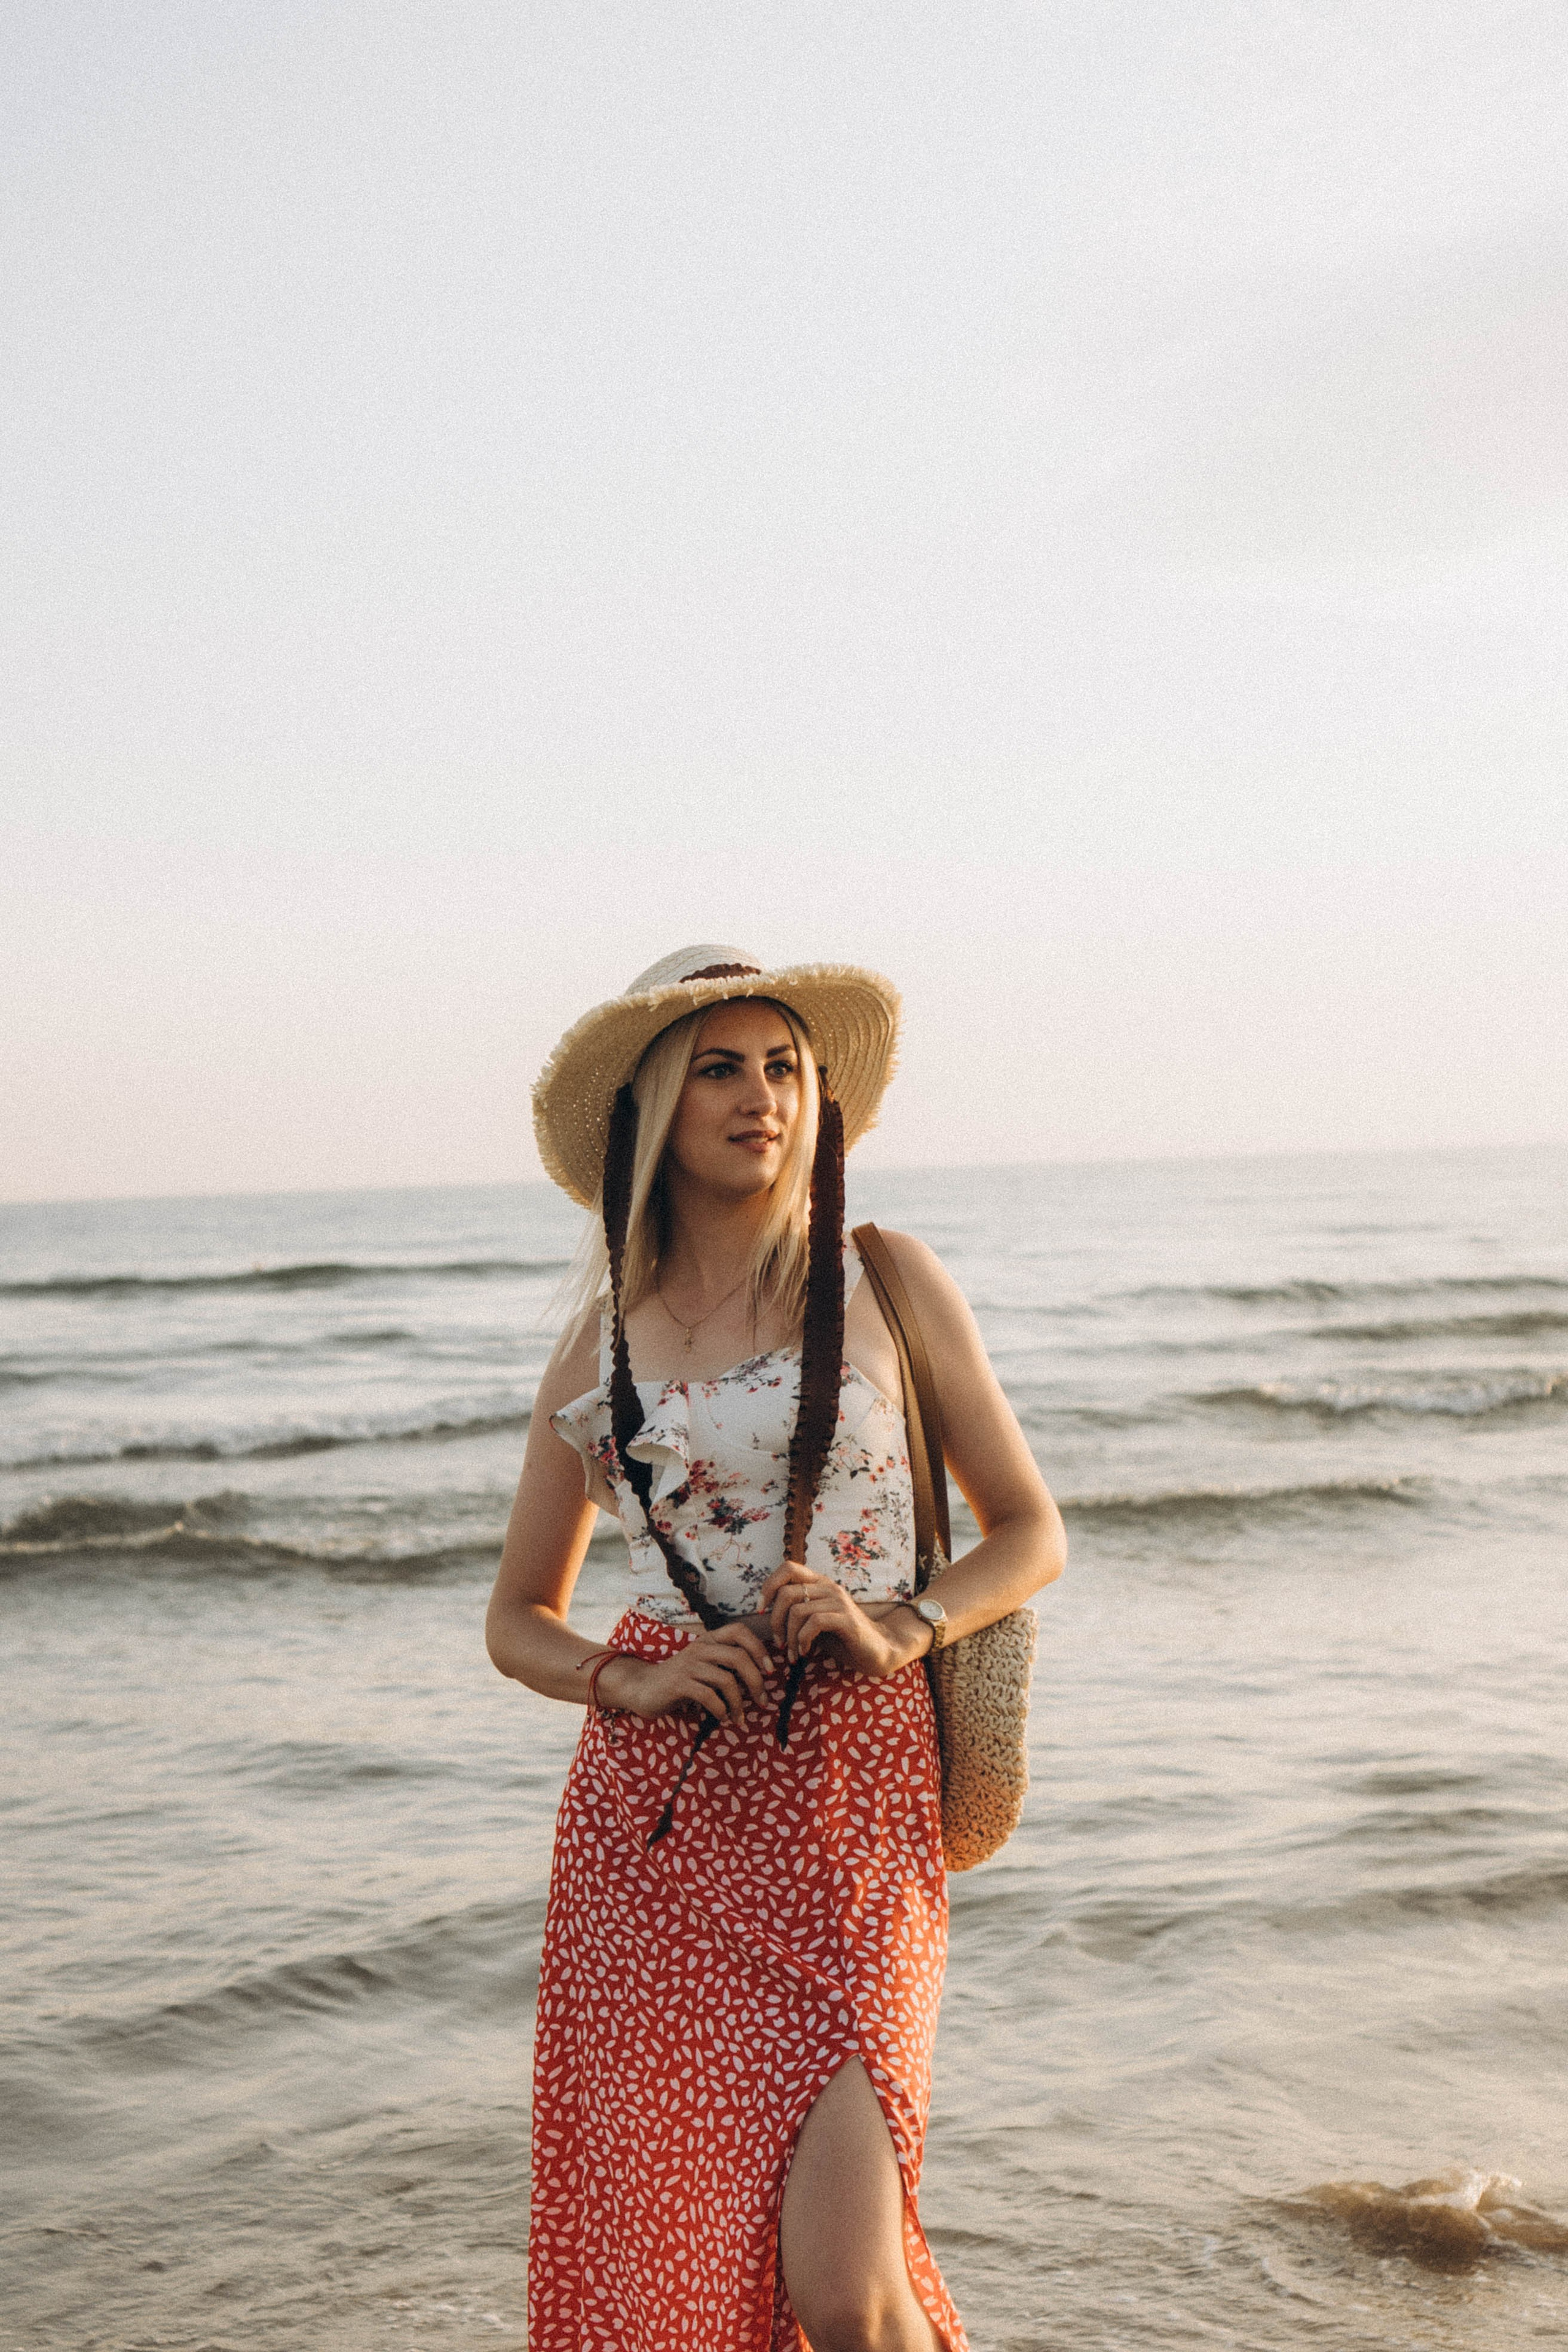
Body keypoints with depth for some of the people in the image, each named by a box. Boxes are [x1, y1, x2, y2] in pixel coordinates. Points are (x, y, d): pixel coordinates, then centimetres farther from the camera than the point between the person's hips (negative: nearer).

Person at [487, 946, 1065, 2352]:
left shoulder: (889, 1286, 3)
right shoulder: (600, 1349, 7)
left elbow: (1034, 1534, 7)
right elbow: (518, 1622, 14)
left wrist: (897, 1628, -11)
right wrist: (629, 1681, -7)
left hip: (850, 1790, -2)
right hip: (650, 1811, 2)